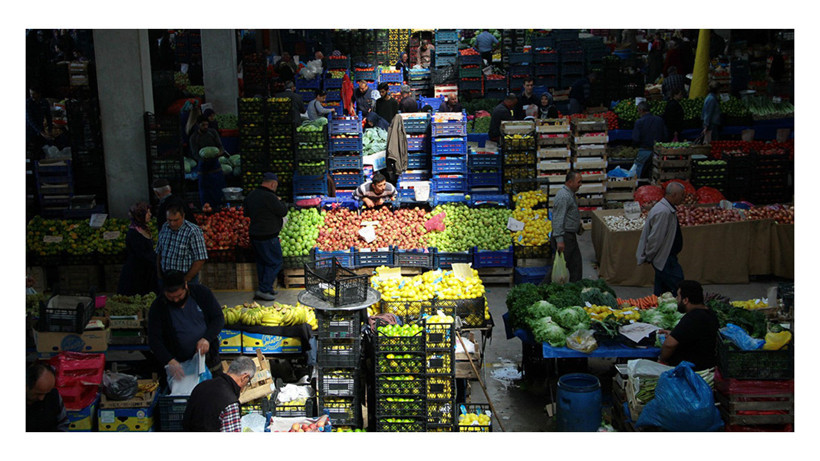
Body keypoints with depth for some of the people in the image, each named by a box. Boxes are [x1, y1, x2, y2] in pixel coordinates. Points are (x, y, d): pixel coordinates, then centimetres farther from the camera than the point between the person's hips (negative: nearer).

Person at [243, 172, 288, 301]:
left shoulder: (251, 195, 7)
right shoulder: (269, 197, -21)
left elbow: (247, 213, 21)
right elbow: (283, 212, -13)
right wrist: (279, 202, 4)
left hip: (254, 235, 9)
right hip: (268, 237, -9)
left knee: (262, 262, 18)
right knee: (275, 263, 0)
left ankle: (266, 288, 26)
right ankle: (263, 290, -3)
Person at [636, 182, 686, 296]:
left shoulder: (668, 209, 10)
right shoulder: (663, 212, -25)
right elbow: (655, 238, -23)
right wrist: (649, 257, -13)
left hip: (667, 256, 10)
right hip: (664, 258, -10)